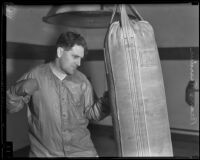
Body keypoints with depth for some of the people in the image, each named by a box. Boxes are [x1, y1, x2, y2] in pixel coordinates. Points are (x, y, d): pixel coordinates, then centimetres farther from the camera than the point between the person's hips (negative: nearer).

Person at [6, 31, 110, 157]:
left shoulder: (82, 80, -1)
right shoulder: (35, 75, -7)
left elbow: (92, 113, 4)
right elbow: (9, 107, -2)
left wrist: (107, 101, -13)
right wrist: (19, 90, -20)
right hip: (44, 151, -1)